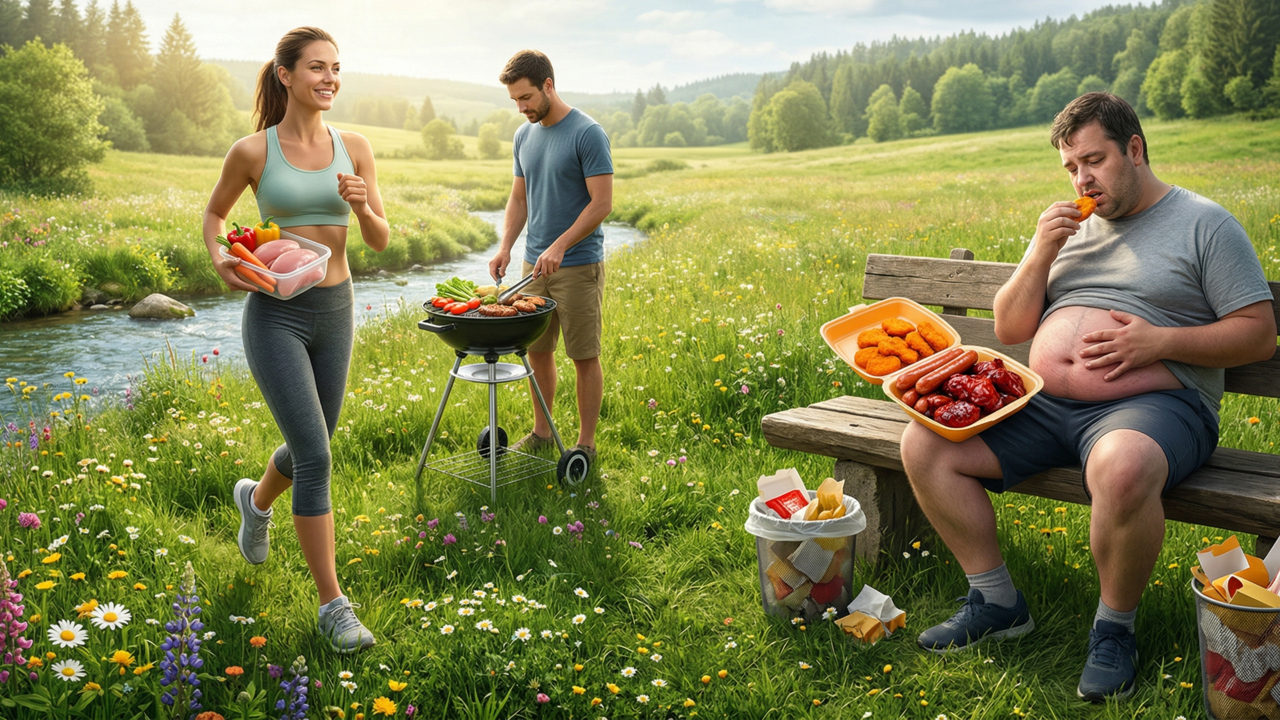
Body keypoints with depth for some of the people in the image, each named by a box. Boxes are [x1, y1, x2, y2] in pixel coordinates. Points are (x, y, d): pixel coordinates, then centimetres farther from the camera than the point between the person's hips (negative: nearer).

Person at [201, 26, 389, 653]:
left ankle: (256, 500, 55)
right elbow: (214, 212, 10)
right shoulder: (252, 151, -7)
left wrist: (360, 205, -18)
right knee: (316, 458, -12)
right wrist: (219, 261, -9)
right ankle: (333, 606, -1)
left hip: (334, 311, 5)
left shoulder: (354, 148, 1)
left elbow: (380, 241, 3)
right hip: (274, 315, -4)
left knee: (309, 448, 19)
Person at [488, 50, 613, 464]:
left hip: (578, 267, -6)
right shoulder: (524, 137, 10)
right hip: (534, 264, 7)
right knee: (537, 351, 12)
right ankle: (541, 434, 27)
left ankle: (585, 444, 11)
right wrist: (505, 247, 1)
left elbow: (602, 203, -15)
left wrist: (560, 247, -22)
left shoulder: (587, 134, -11)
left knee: (584, 357, 2)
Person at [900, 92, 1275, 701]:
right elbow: (1009, 330, 15)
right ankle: (997, 601, 1)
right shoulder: (1067, 228, 20)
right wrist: (1040, 253, 0)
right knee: (923, 445, -12)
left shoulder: (1203, 223, 5)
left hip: (1149, 404, -6)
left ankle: (1115, 626, -14)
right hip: (1041, 403, 6)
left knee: (1120, 469, -41)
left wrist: (1159, 340, -14)